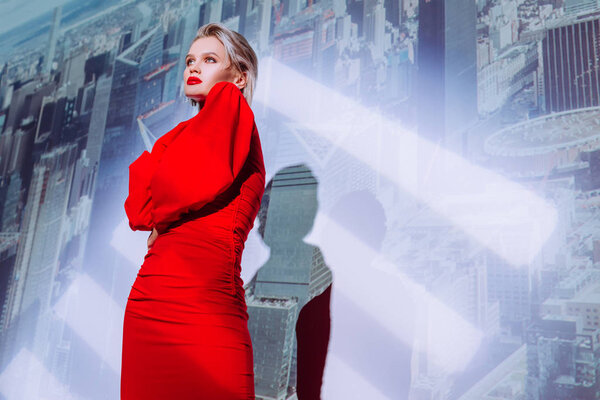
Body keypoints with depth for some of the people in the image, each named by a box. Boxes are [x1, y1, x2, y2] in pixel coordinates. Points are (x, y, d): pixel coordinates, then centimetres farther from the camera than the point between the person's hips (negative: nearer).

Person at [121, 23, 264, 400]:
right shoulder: (179, 135, 23)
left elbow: (182, 185, -11)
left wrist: (159, 217, 7)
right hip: (147, 301, 7)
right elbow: (137, 210, 17)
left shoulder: (229, 102, 0)